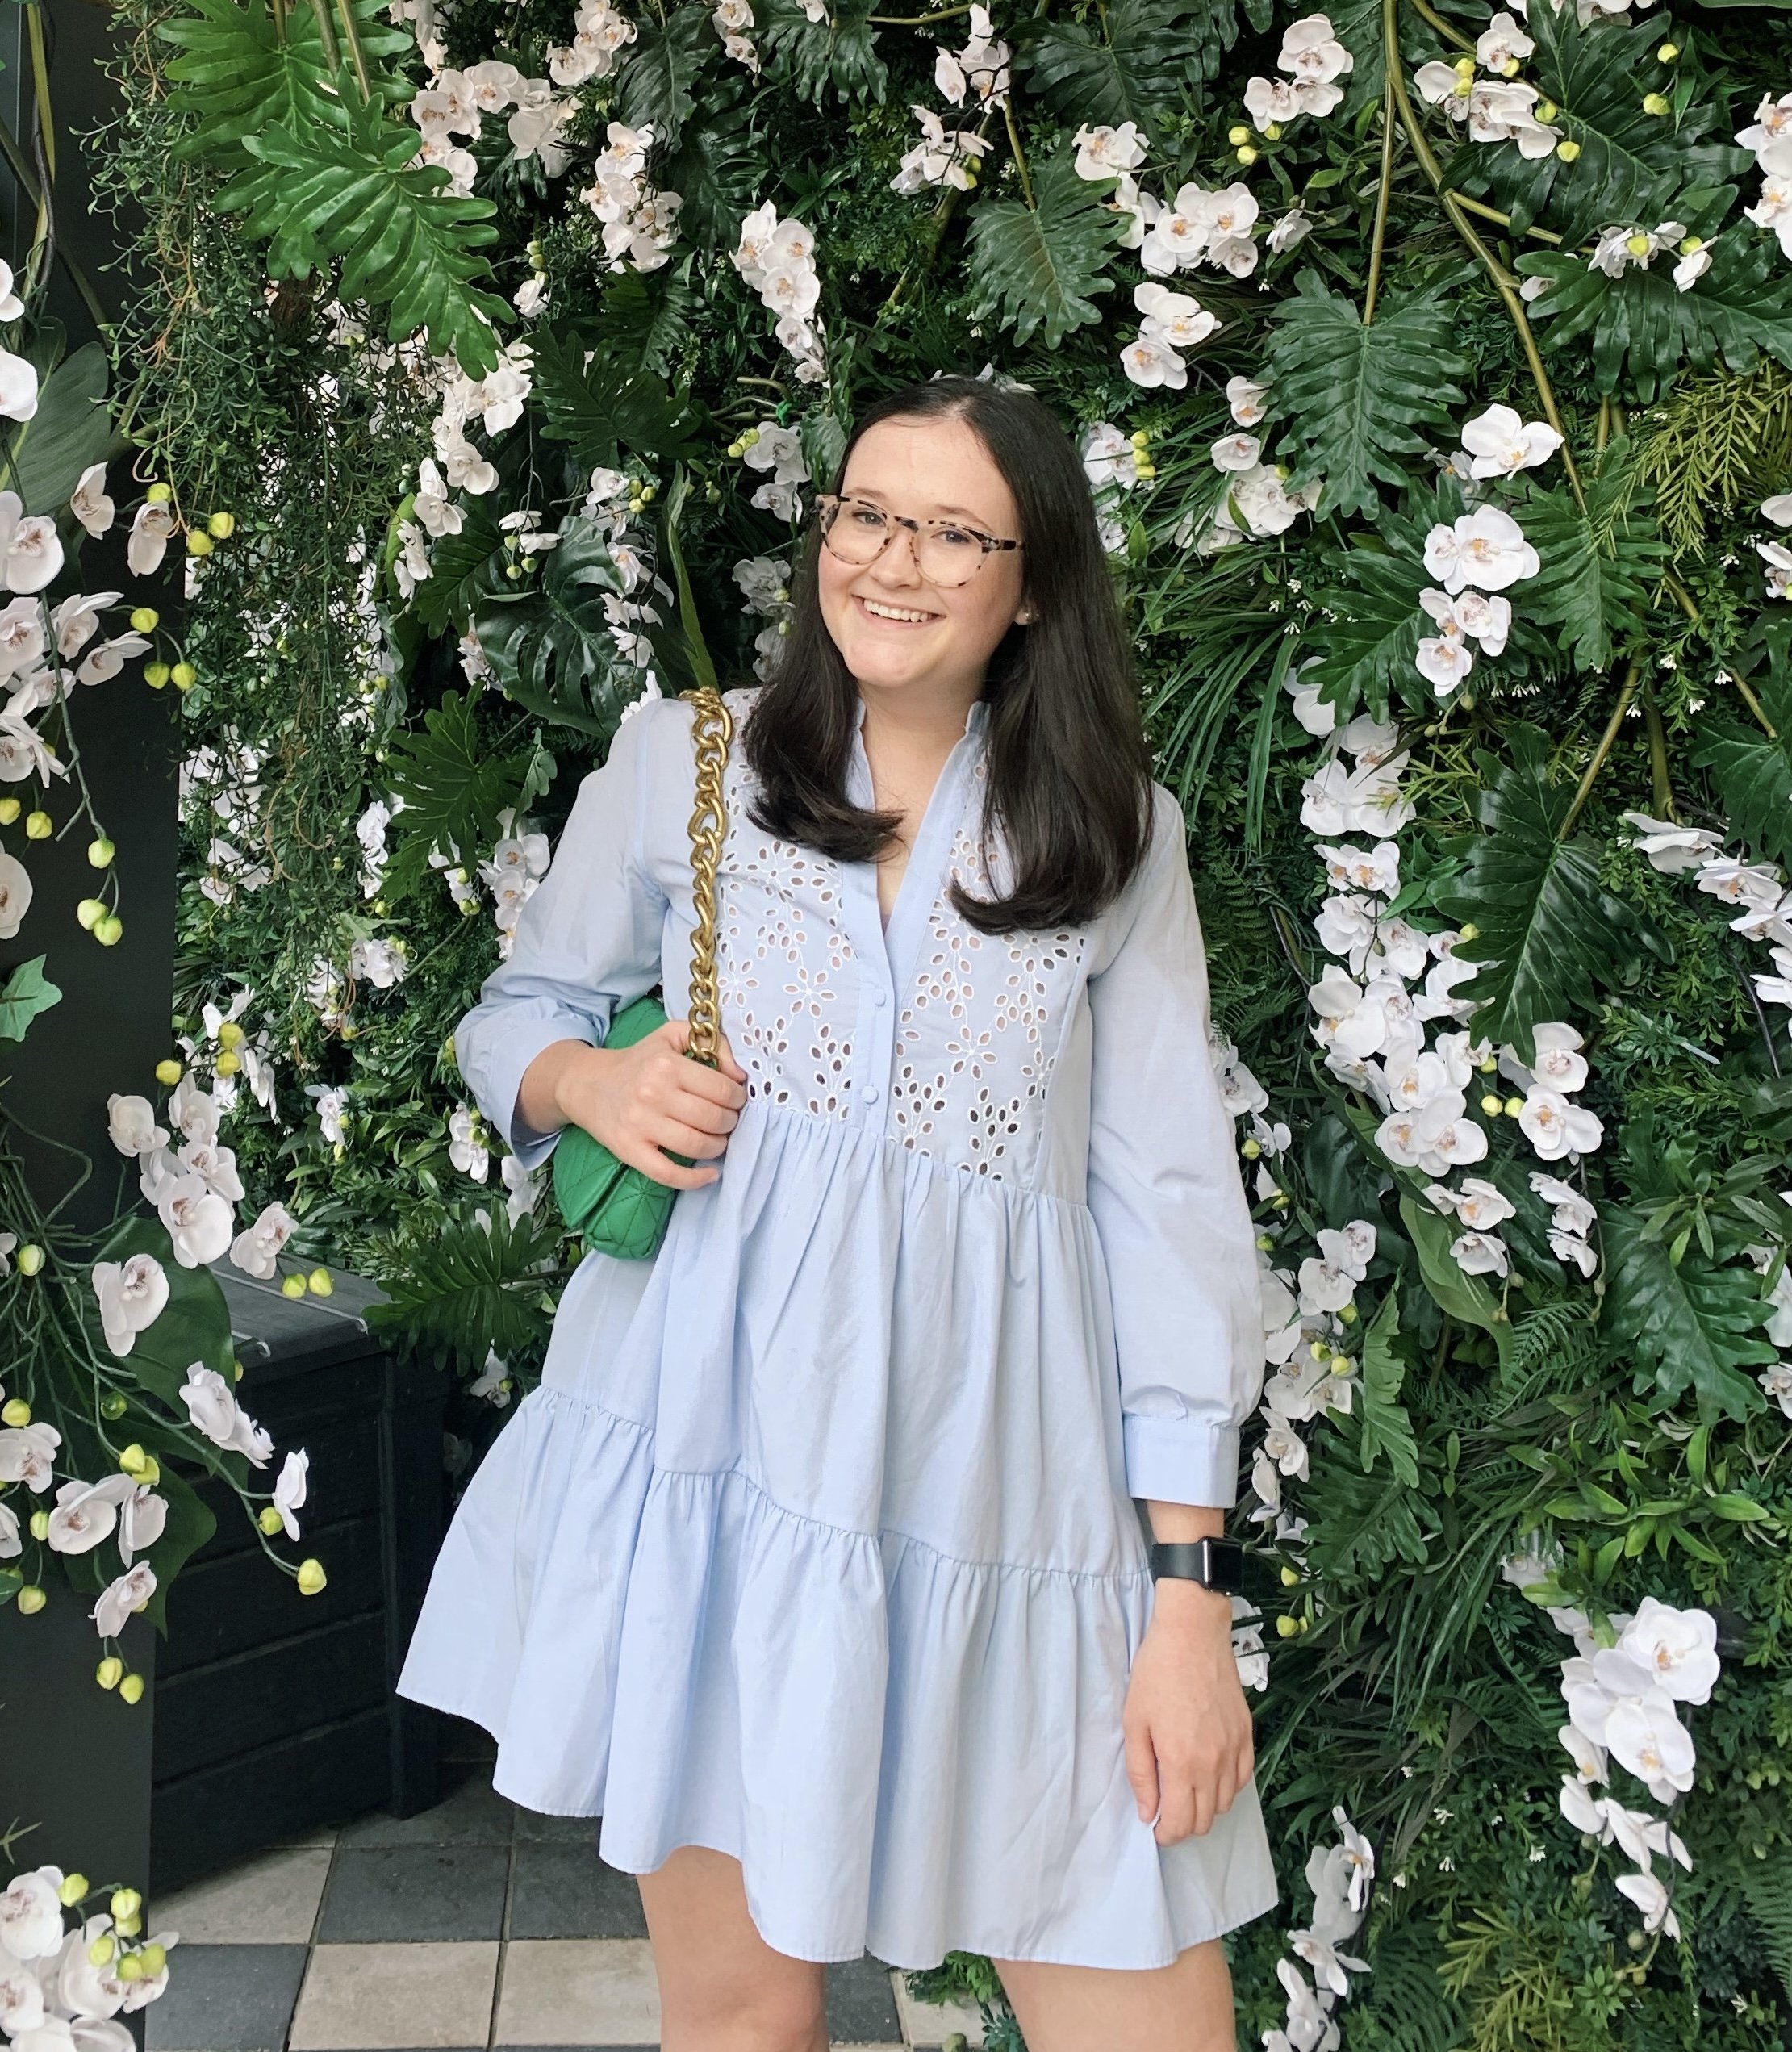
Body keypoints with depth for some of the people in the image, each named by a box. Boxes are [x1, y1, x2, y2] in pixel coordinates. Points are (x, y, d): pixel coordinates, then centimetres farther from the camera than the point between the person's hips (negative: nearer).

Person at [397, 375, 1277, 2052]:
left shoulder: (1123, 841, 6)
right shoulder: (678, 760, 7)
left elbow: (1171, 1204, 2)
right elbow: (518, 1011, 18)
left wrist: (1192, 1598, -4)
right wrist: (589, 1080, -9)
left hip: (999, 1495, 0)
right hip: (708, 1456, 0)